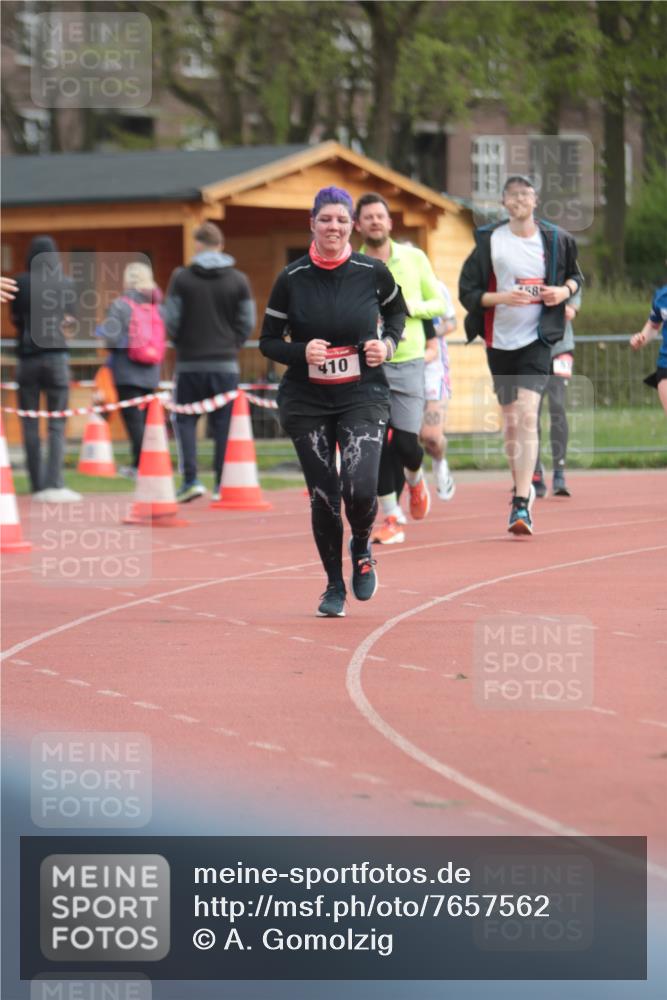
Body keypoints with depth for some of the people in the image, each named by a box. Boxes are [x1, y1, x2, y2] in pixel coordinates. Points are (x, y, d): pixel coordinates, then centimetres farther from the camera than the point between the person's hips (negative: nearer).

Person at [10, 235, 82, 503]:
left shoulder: (21, 283, -2)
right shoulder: (66, 284, -1)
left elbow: (15, 319, 7)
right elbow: (70, 322, 6)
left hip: (27, 357, 0)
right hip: (57, 355, 0)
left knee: (30, 424, 7)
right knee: (57, 424, 1)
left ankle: (38, 486, 6)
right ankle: (54, 483, -12)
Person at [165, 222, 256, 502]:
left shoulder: (181, 278, -3)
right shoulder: (238, 280, 3)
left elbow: (171, 319, -4)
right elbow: (247, 322, 3)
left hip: (190, 363, -2)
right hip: (225, 363, 2)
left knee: (185, 420, 8)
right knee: (224, 424, 6)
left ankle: (190, 479, -4)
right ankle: (224, 484, 3)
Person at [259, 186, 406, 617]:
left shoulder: (372, 272, -4)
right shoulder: (291, 279, -5)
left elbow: (396, 311, 16)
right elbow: (268, 341, 3)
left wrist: (388, 343, -3)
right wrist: (301, 352, -16)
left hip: (363, 396, -1)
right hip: (306, 402, 1)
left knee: (360, 489, -18)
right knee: (323, 496, 1)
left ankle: (362, 548, 16)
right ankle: (335, 586, 21)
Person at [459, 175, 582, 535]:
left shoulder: (556, 239, 1)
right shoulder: (488, 241, -2)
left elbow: (574, 275, 18)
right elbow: (467, 292, -2)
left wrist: (565, 290, -4)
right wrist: (501, 297, -19)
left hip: (537, 339, -2)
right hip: (499, 339, 2)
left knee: (527, 416, -15)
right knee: (509, 418, 12)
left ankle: (521, 505, -19)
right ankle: (522, 486, 33)